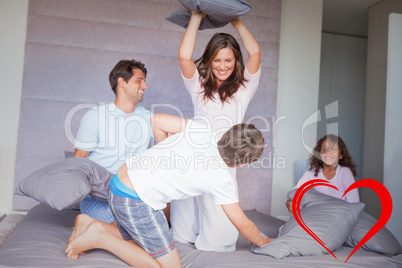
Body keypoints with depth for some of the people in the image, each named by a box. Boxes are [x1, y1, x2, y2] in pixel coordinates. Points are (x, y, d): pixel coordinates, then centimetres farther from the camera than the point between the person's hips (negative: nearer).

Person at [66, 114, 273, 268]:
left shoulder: (200, 131, -1)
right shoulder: (224, 180, -10)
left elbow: (156, 121, 5)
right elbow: (242, 224, 2)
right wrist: (263, 242, 23)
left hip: (119, 183, 8)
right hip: (136, 203, -8)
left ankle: (91, 224, 11)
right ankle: (100, 237, -5)